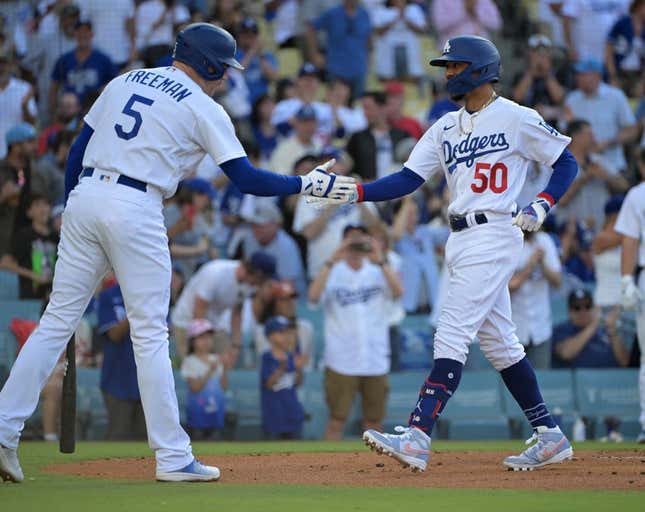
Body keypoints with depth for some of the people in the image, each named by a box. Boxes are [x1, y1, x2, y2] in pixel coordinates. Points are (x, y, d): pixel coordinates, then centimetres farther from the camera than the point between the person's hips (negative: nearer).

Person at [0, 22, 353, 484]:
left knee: (58, 320, 8)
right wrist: (306, 184, 7)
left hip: (84, 198, 5)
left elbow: (79, 147, 16)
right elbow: (246, 179, -3)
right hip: (136, 210, -5)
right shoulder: (203, 109, 1)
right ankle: (173, 458, 3)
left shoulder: (124, 82, 18)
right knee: (150, 333, 1)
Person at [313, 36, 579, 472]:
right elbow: (408, 178, 6)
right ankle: (550, 437, 18)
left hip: (495, 235, -8)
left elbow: (566, 162, 3)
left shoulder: (517, 119, -4)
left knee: (452, 336, -15)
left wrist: (542, 206, -12)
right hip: (460, 241, 8)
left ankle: (417, 438, -22)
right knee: (498, 342, 10)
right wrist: (356, 192, -8)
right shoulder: (446, 128, 14)